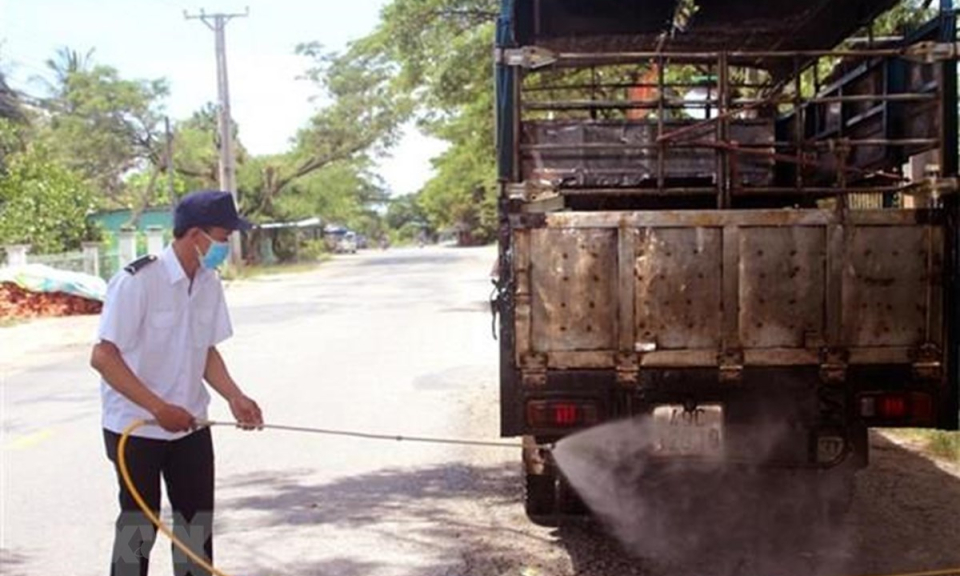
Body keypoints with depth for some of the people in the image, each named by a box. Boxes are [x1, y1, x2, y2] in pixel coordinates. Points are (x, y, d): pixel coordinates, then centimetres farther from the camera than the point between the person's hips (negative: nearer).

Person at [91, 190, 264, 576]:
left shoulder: (209, 283, -1)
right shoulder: (137, 281, -21)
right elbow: (103, 357, -22)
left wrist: (234, 397, -7)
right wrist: (159, 408, -26)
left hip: (190, 426, 6)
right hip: (135, 428, -6)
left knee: (197, 525, 12)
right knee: (138, 528, 5)